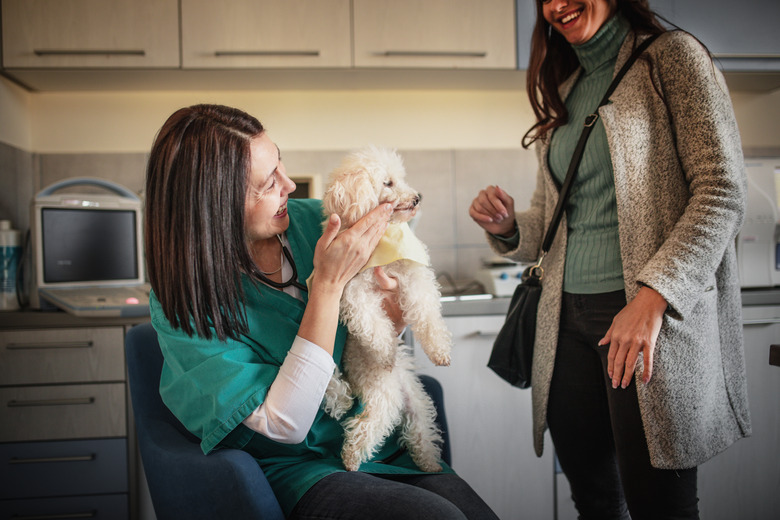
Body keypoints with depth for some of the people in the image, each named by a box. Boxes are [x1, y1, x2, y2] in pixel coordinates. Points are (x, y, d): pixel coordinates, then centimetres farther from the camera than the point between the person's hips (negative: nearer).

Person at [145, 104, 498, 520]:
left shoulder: (310, 220, -2)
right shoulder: (182, 303, -16)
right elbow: (284, 426, -22)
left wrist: (393, 319, -11)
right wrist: (328, 283, -25)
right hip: (295, 468, -4)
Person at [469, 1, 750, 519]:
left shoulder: (673, 56, 1)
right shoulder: (562, 94, 19)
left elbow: (724, 191, -10)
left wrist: (652, 296, -19)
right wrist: (506, 227, -2)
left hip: (654, 311, -5)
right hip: (570, 317, 6)